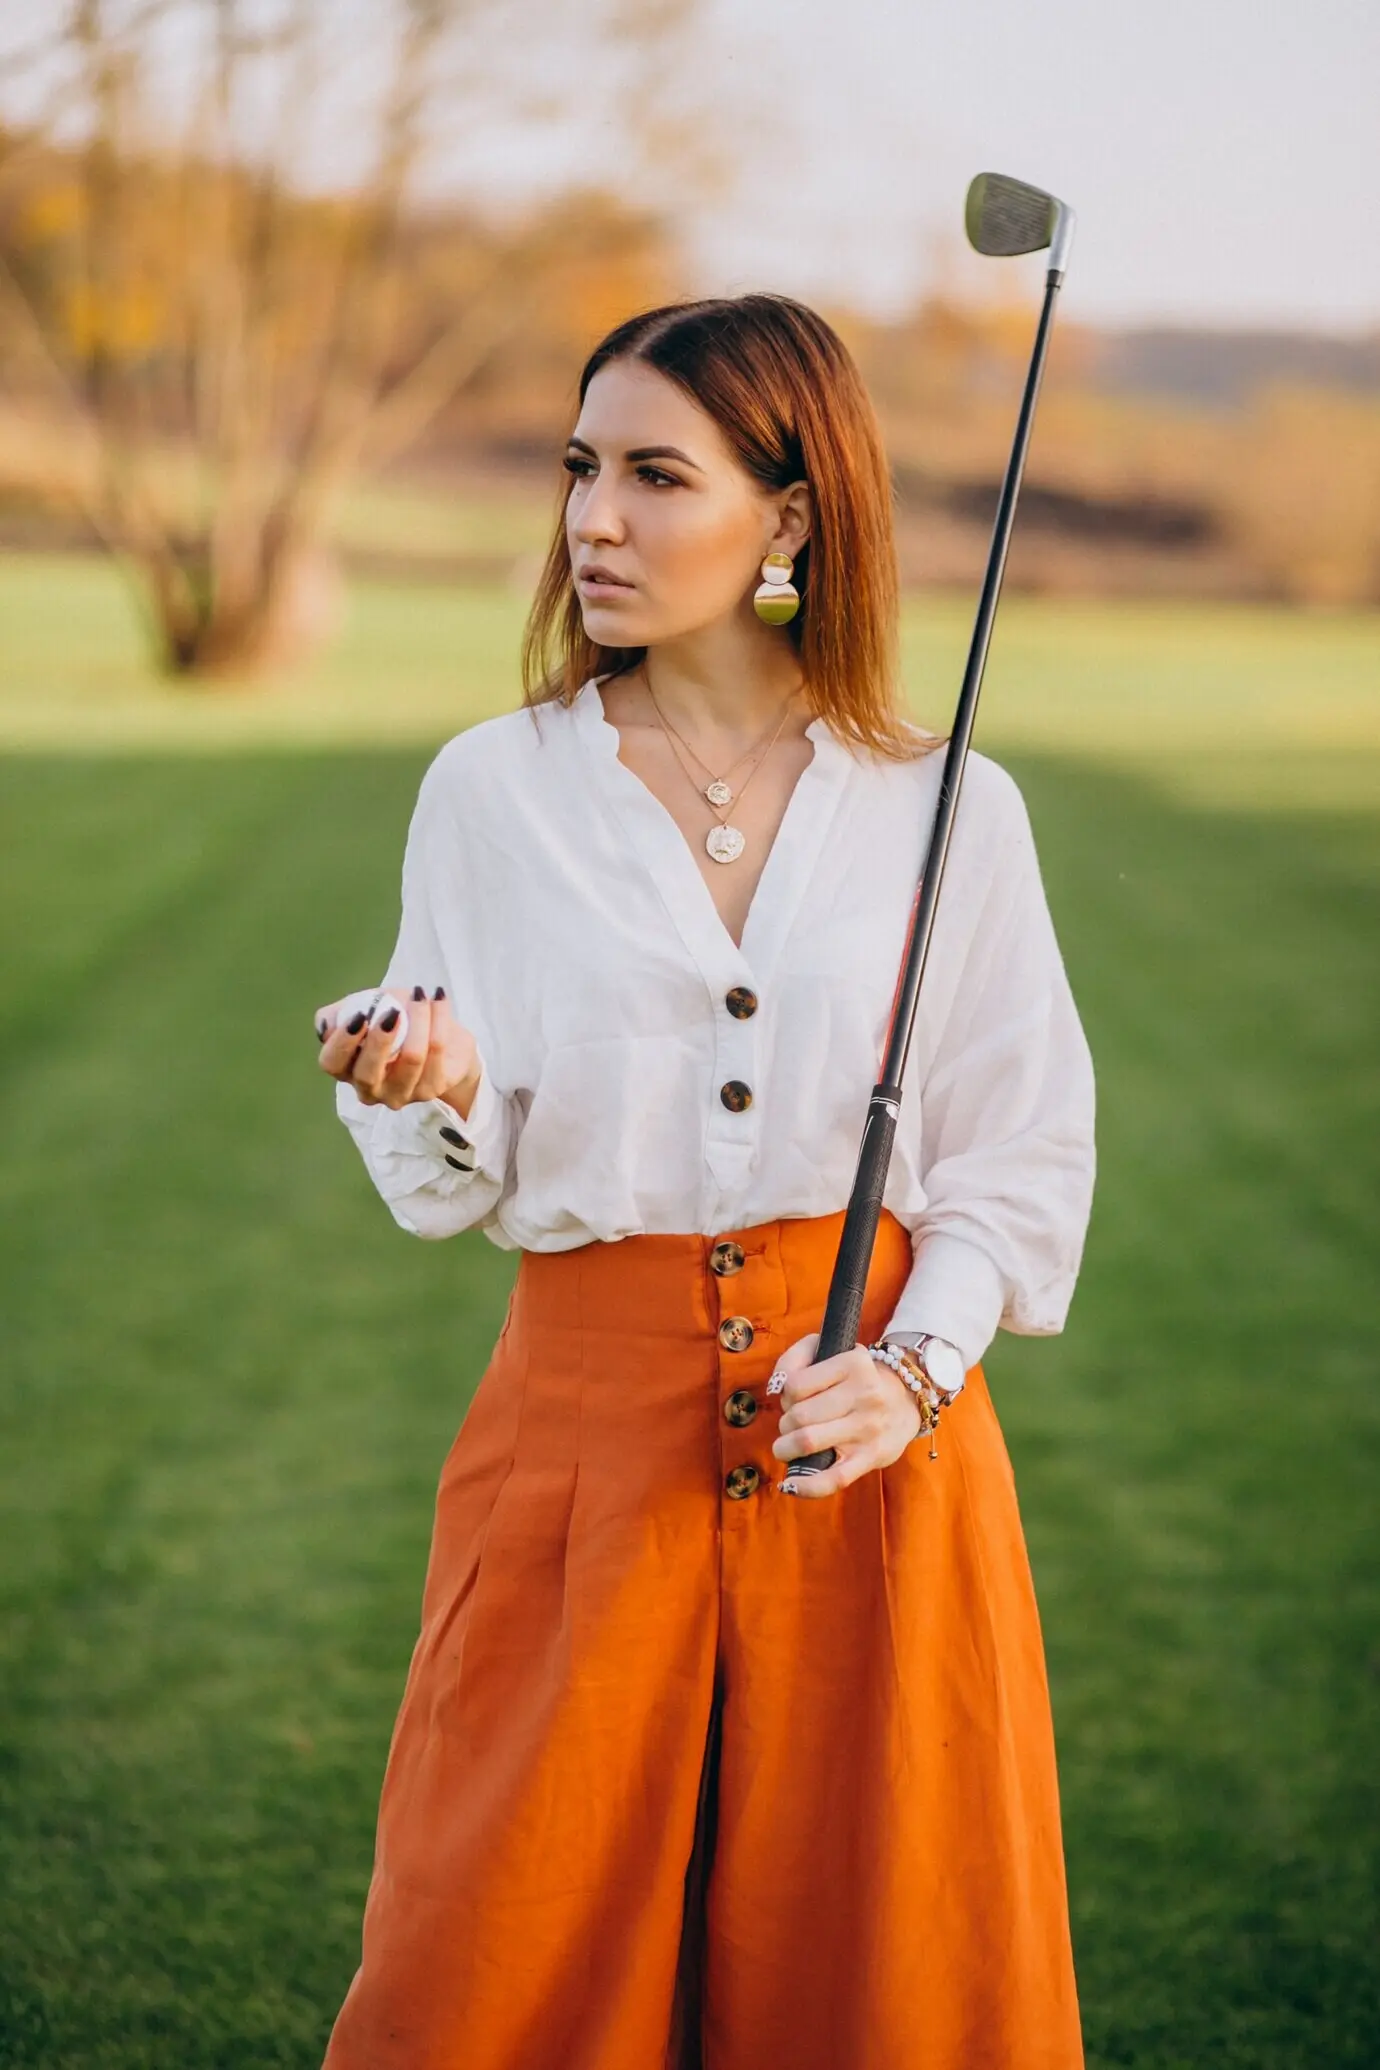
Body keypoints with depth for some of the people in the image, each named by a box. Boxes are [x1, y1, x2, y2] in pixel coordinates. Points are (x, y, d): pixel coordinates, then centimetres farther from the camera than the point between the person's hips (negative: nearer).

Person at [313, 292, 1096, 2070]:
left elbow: (1025, 1154, 5)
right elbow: (452, 1194, 3)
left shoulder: (947, 810, 1)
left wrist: (913, 1371, -10)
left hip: (882, 1454, 0)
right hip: (590, 1429, 0)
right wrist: (432, 1100, -19)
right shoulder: (493, 793, 2)